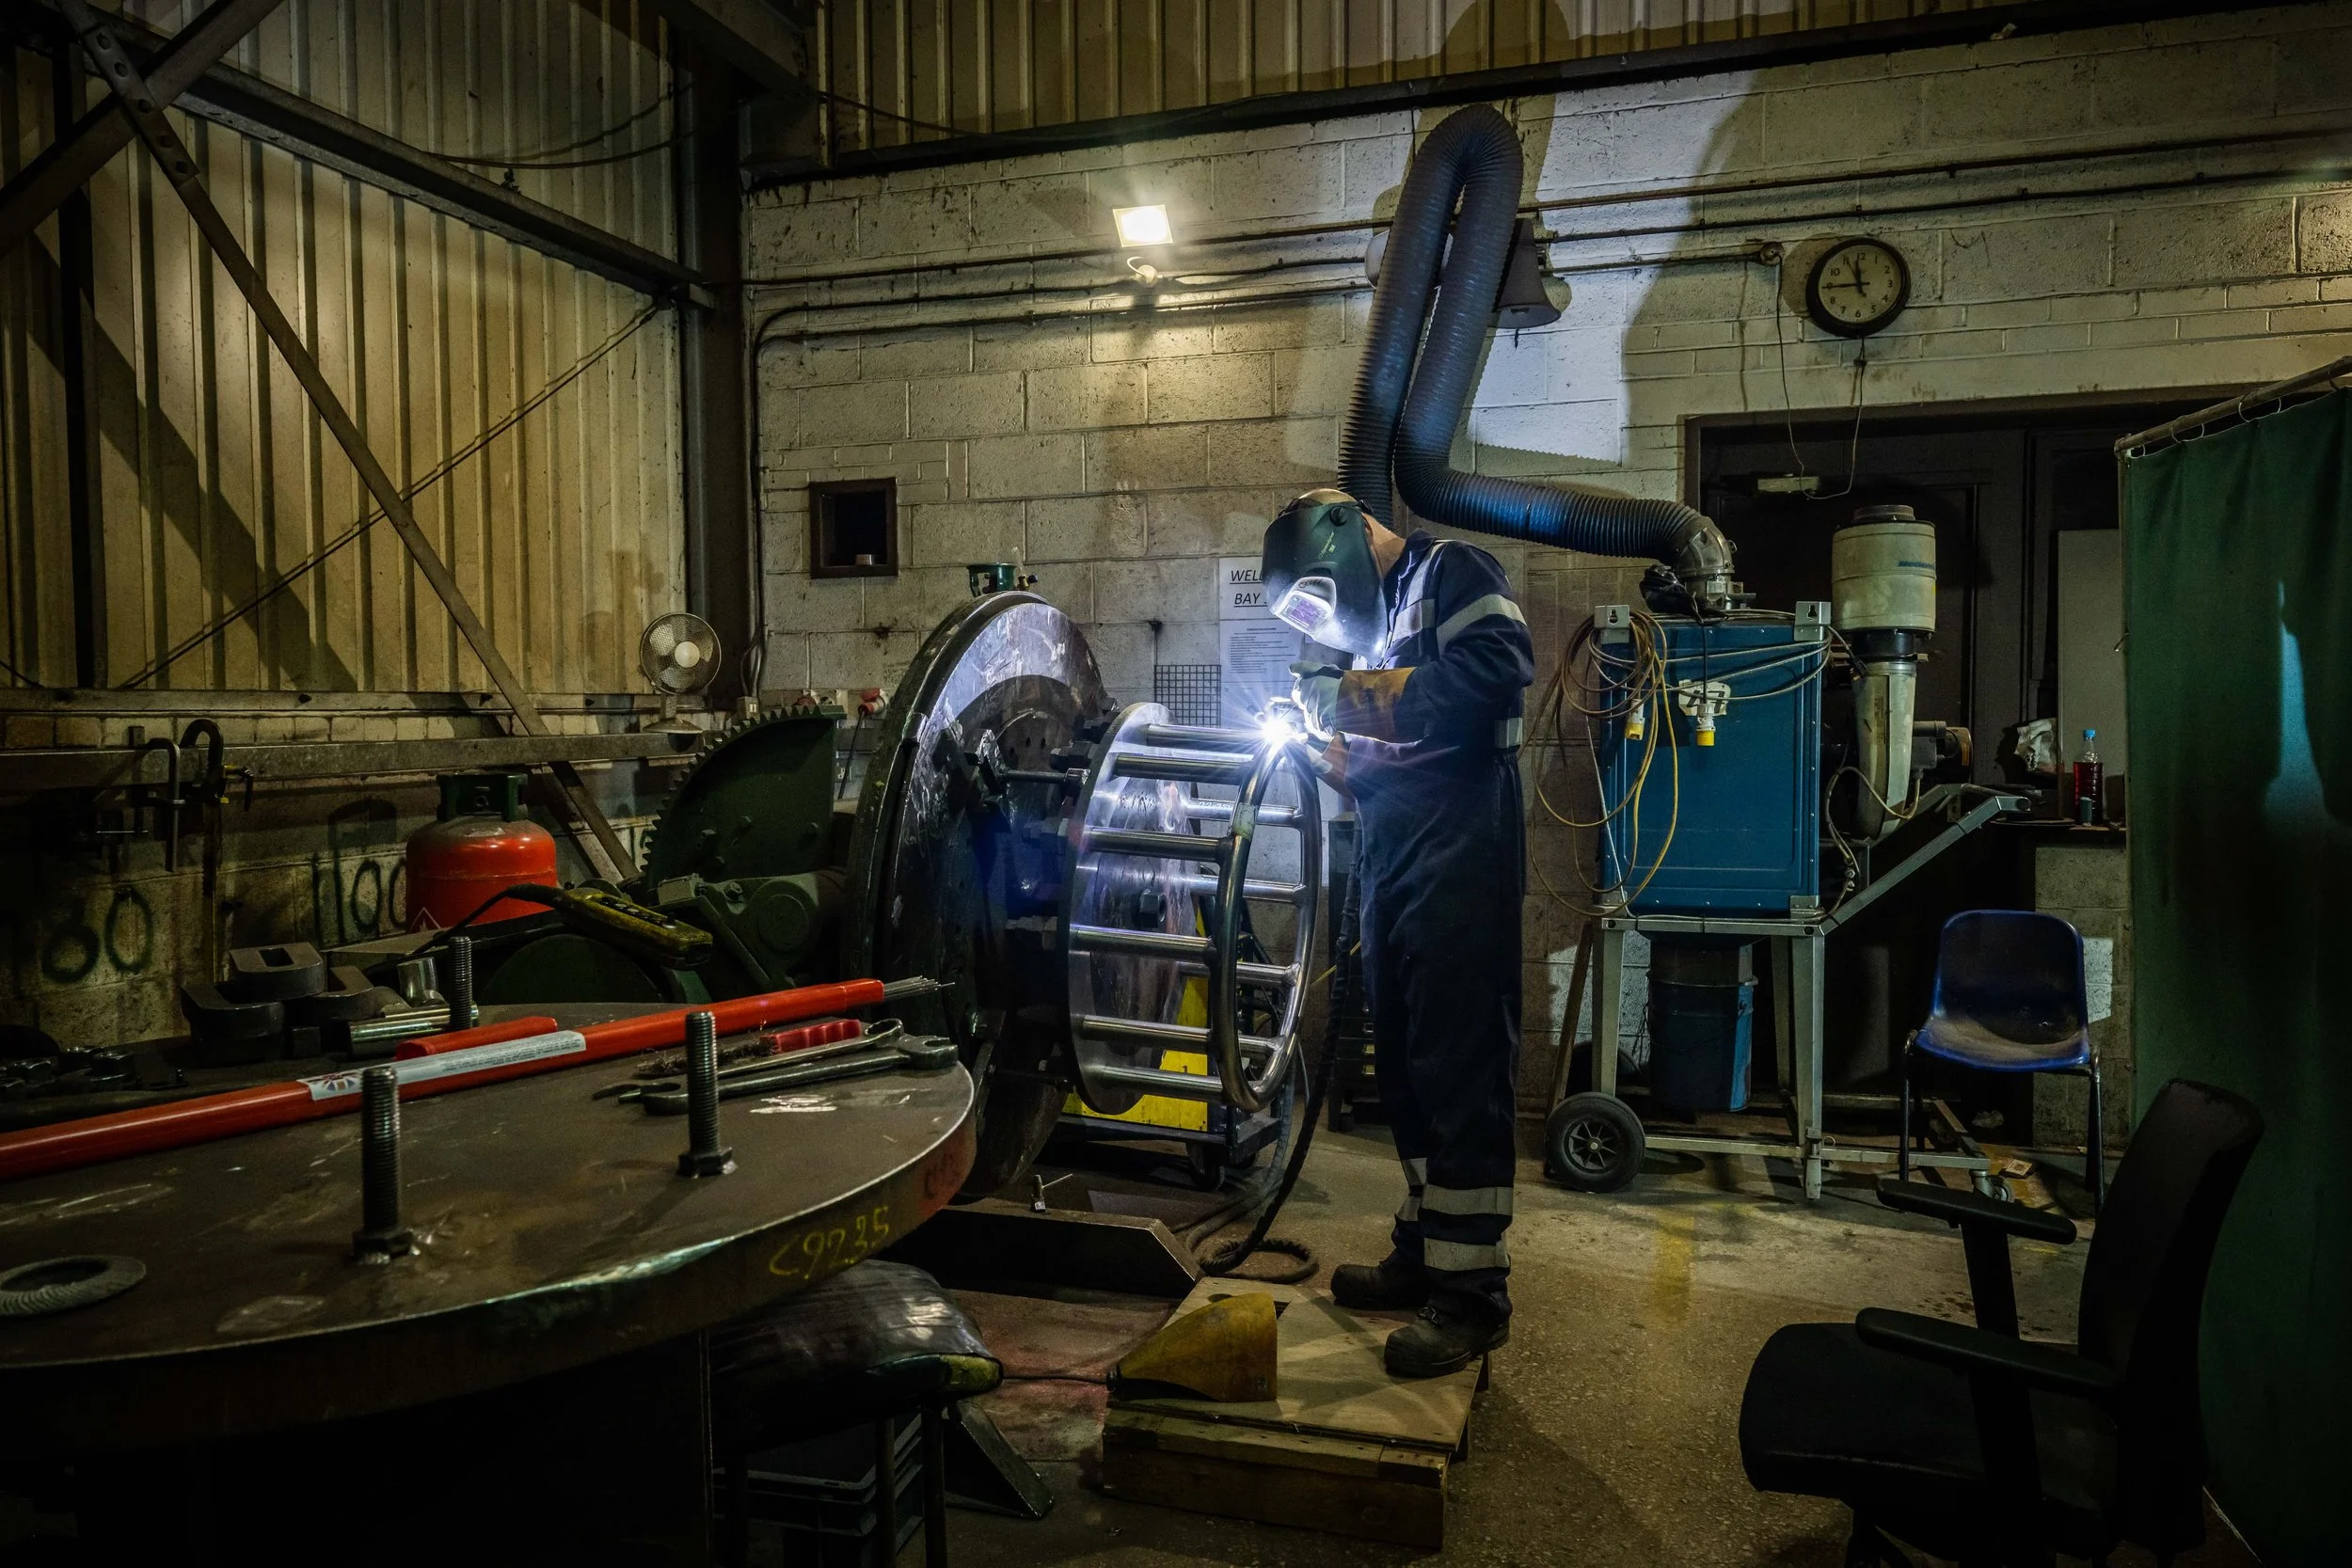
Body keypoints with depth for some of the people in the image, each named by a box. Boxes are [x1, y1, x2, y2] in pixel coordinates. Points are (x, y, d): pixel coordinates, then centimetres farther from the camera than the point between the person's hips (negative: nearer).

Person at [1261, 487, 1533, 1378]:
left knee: (1460, 1068, -7)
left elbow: (1500, 666, -20)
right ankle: (1423, 1250, 23)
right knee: (1407, 1067, 12)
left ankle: (1472, 1289, -1)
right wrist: (1341, 764, 8)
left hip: (1459, 862, -9)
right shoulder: (1380, 622, 24)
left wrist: (1361, 695, -13)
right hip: (1395, 868, 9)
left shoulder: (1450, 573, 1)